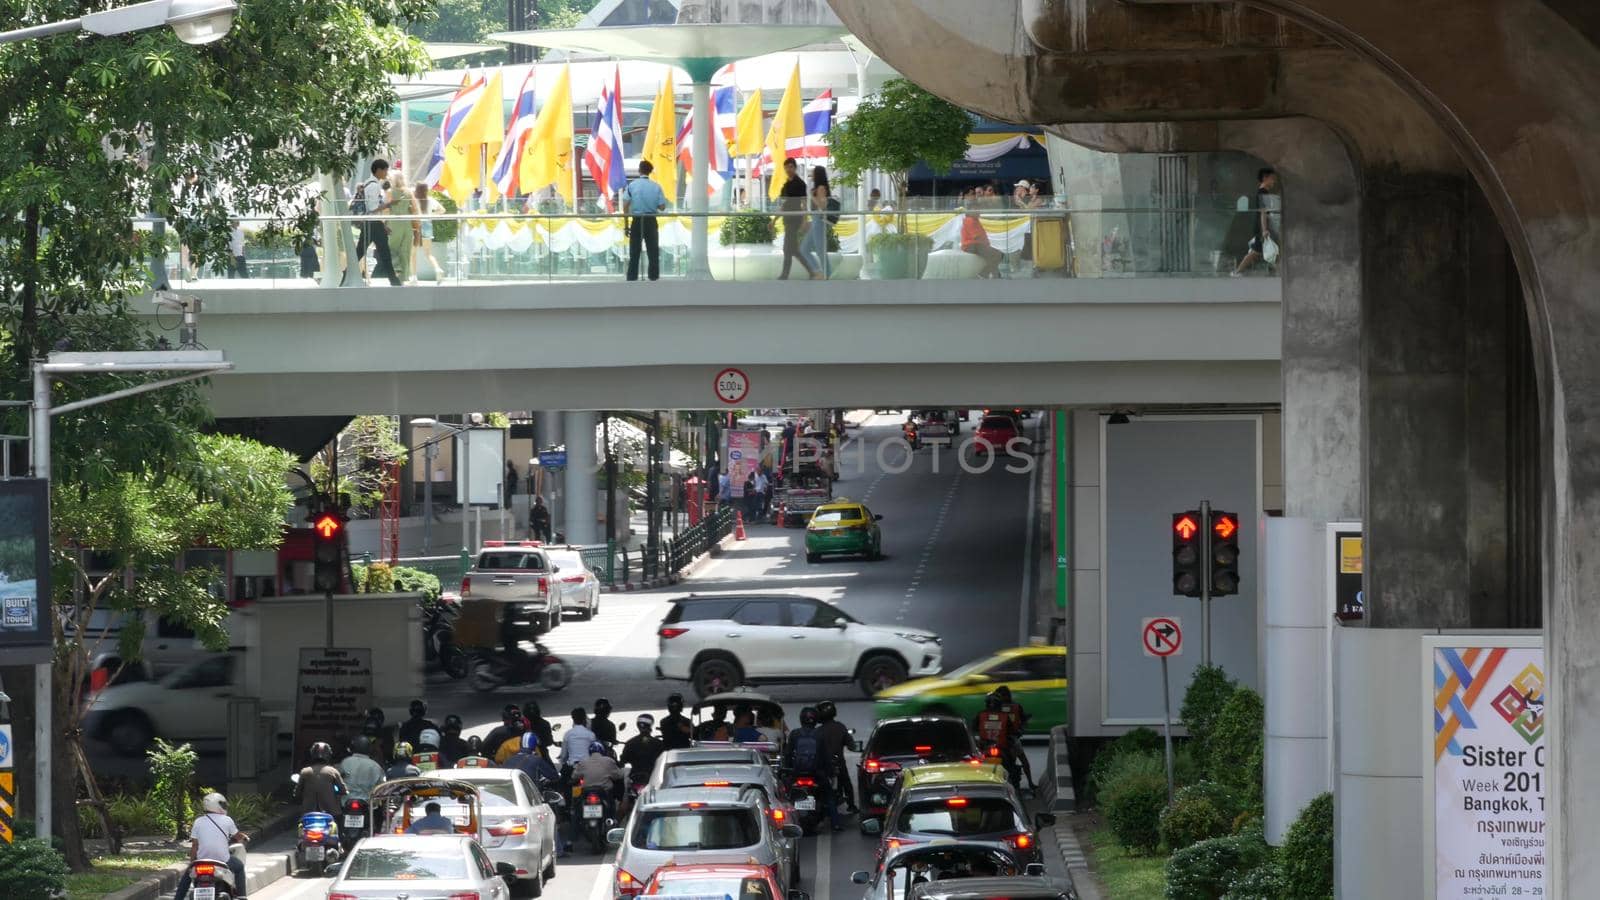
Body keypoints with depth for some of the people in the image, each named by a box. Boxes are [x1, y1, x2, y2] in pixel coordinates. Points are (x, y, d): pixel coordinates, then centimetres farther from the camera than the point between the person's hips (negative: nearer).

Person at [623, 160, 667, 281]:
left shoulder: (632, 185, -4)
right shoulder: (656, 187, -3)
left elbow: (625, 206, -7)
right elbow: (662, 207, -2)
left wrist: (626, 224, -2)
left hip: (637, 221, 0)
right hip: (651, 221, 0)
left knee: (634, 252, 7)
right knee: (653, 252, 8)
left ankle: (632, 278, 5)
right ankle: (654, 277, 5)